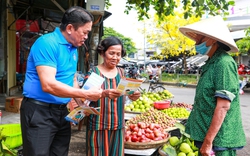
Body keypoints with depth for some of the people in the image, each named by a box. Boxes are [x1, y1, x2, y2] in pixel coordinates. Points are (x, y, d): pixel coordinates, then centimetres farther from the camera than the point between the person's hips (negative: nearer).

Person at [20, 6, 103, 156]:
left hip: (61, 110, 8)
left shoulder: (74, 49, 9)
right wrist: (87, 94, -23)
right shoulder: (47, 43, -18)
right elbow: (48, 85, -28)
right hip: (39, 111, -8)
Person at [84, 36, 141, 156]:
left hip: (118, 125, 4)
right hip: (98, 125, -4)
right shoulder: (93, 72, -6)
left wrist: (134, 96, -15)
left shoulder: (121, 73, 8)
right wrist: (104, 93, -33)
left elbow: (128, 95, 8)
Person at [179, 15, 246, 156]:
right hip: (204, 134, 9)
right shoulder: (211, 63, 11)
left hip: (218, 140, -9)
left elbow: (223, 106, -23)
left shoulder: (224, 63, -17)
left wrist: (208, 141, -23)